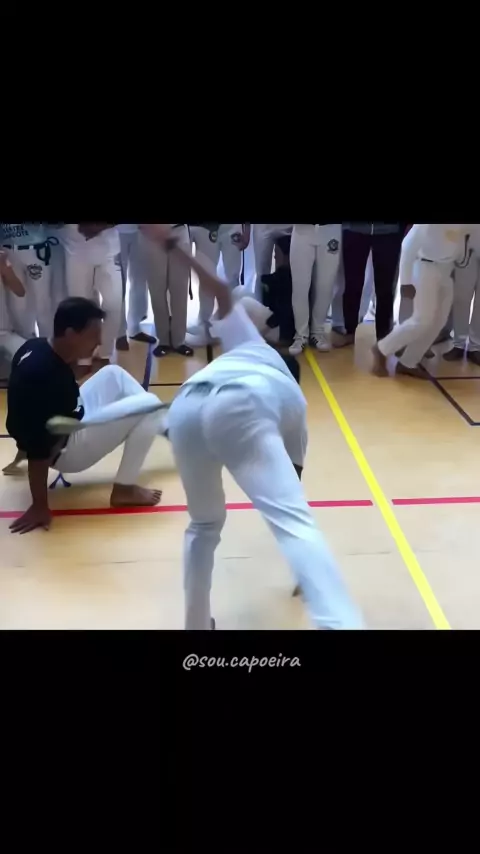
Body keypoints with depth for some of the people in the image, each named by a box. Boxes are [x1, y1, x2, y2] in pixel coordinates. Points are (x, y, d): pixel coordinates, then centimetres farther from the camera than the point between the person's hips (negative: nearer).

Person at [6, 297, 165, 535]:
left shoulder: (35, 348, -7)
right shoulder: (48, 377, -34)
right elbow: (39, 449, -30)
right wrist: (39, 507, -25)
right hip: (65, 448, -10)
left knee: (113, 374, 17)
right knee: (149, 405, -14)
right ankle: (124, 490, -4)